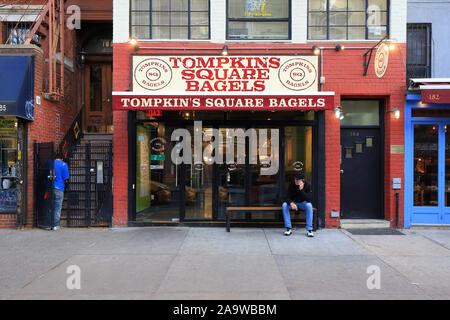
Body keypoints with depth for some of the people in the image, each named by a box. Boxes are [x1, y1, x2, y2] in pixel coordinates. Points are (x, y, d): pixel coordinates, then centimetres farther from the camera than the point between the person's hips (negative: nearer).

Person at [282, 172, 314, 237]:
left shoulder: (307, 185, -18)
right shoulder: (291, 185, -14)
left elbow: (309, 199, -27)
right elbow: (287, 197, -15)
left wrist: (302, 190, -36)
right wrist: (291, 203, -38)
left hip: (303, 203, -1)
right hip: (293, 203, 2)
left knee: (309, 205, -34)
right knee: (284, 205, -27)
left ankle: (309, 230, -27)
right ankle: (289, 228, -22)